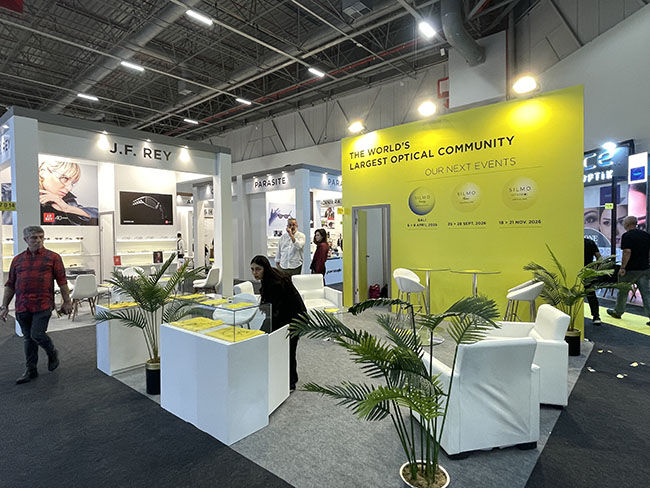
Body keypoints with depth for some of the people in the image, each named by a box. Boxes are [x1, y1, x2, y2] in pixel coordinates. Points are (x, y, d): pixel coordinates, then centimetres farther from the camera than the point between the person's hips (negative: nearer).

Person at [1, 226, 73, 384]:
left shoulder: (53, 257, 1)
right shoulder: (17, 260, 12)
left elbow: (62, 281, 1)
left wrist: (67, 302, -2)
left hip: (43, 305, -4)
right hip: (22, 307, 4)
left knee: (37, 334, -10)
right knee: (28, 338, 11)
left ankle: (52, 354, 20)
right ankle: (31, 370, 23)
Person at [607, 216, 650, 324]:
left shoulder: (627, 236, -13)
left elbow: (627, 252, -22)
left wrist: (622, 267, -18)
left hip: (630, 270, -5)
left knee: (622, 291, 12)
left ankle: (618, 312, 27)